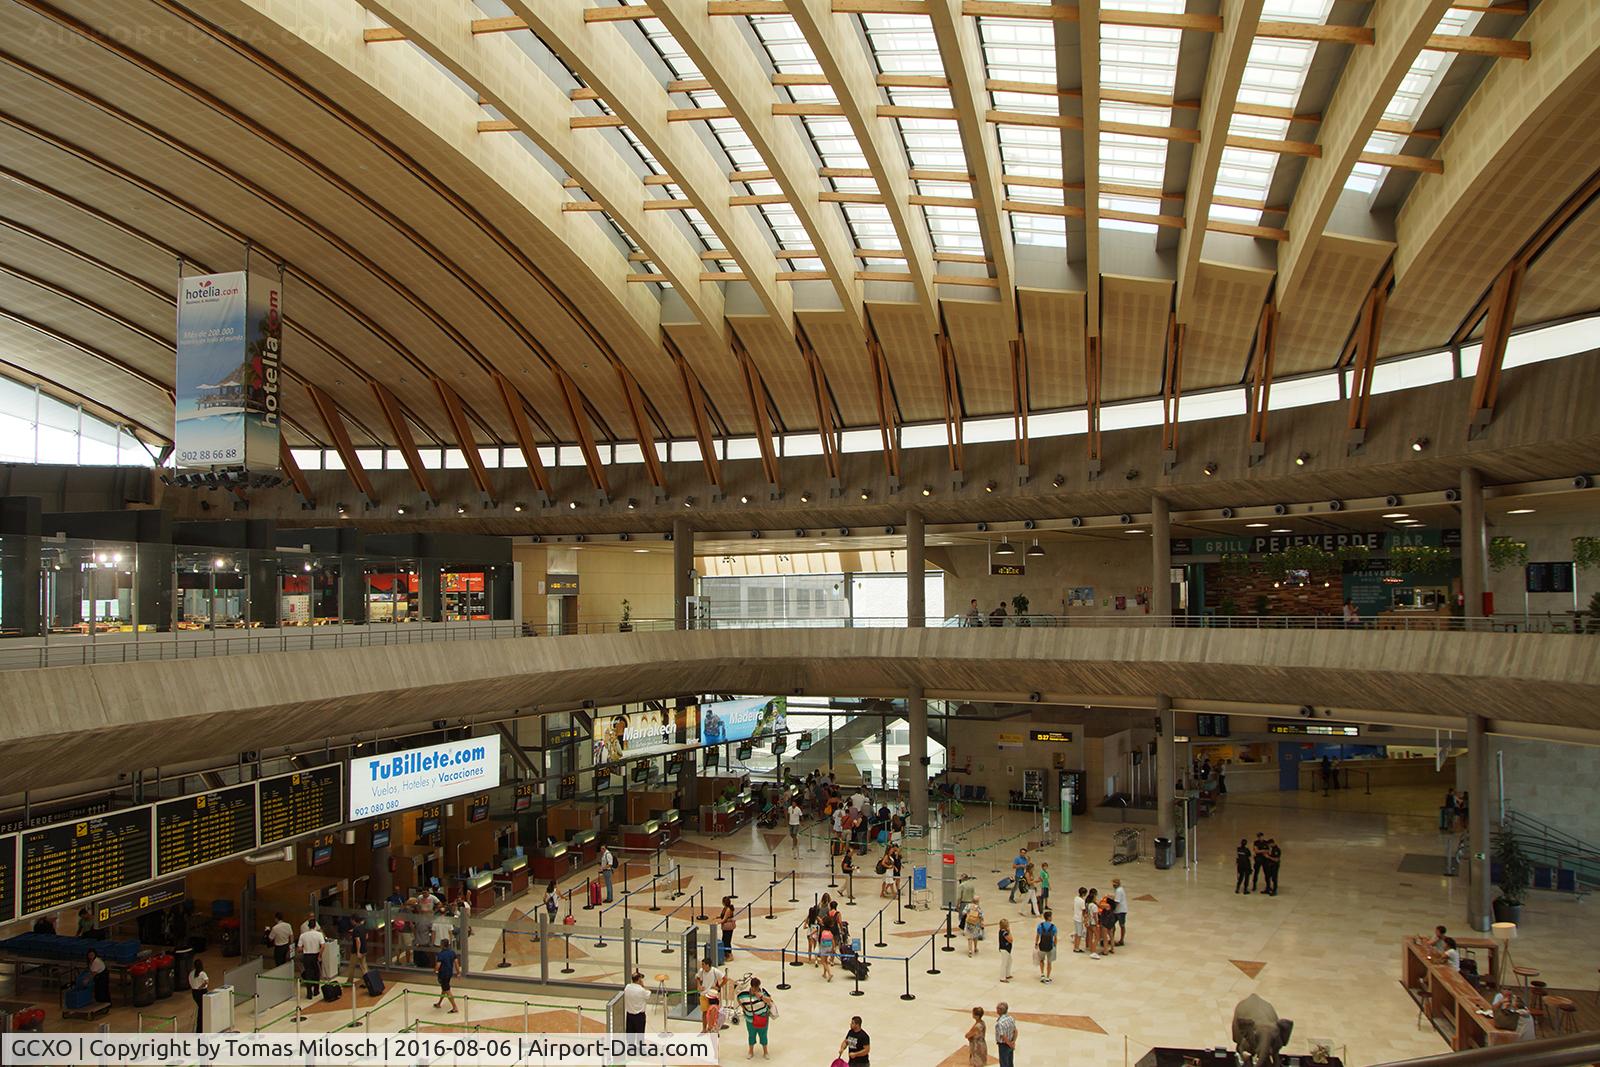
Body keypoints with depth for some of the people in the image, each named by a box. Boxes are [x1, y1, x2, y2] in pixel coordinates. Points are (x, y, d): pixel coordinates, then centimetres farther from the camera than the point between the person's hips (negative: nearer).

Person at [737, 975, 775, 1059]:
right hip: (750, 1019, 0)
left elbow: (770, 1001, -17)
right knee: (751, 1035, 18)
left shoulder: (762, 991, -15)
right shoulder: (745, 993, -16)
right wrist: (743, 1008, -3)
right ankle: (751, 1052, 39)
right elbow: (739, 999, 3)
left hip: (762, 1018, 0)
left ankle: (765, 1052, 33)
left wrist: (761, 996, -30)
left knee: (763, 1035, 14)